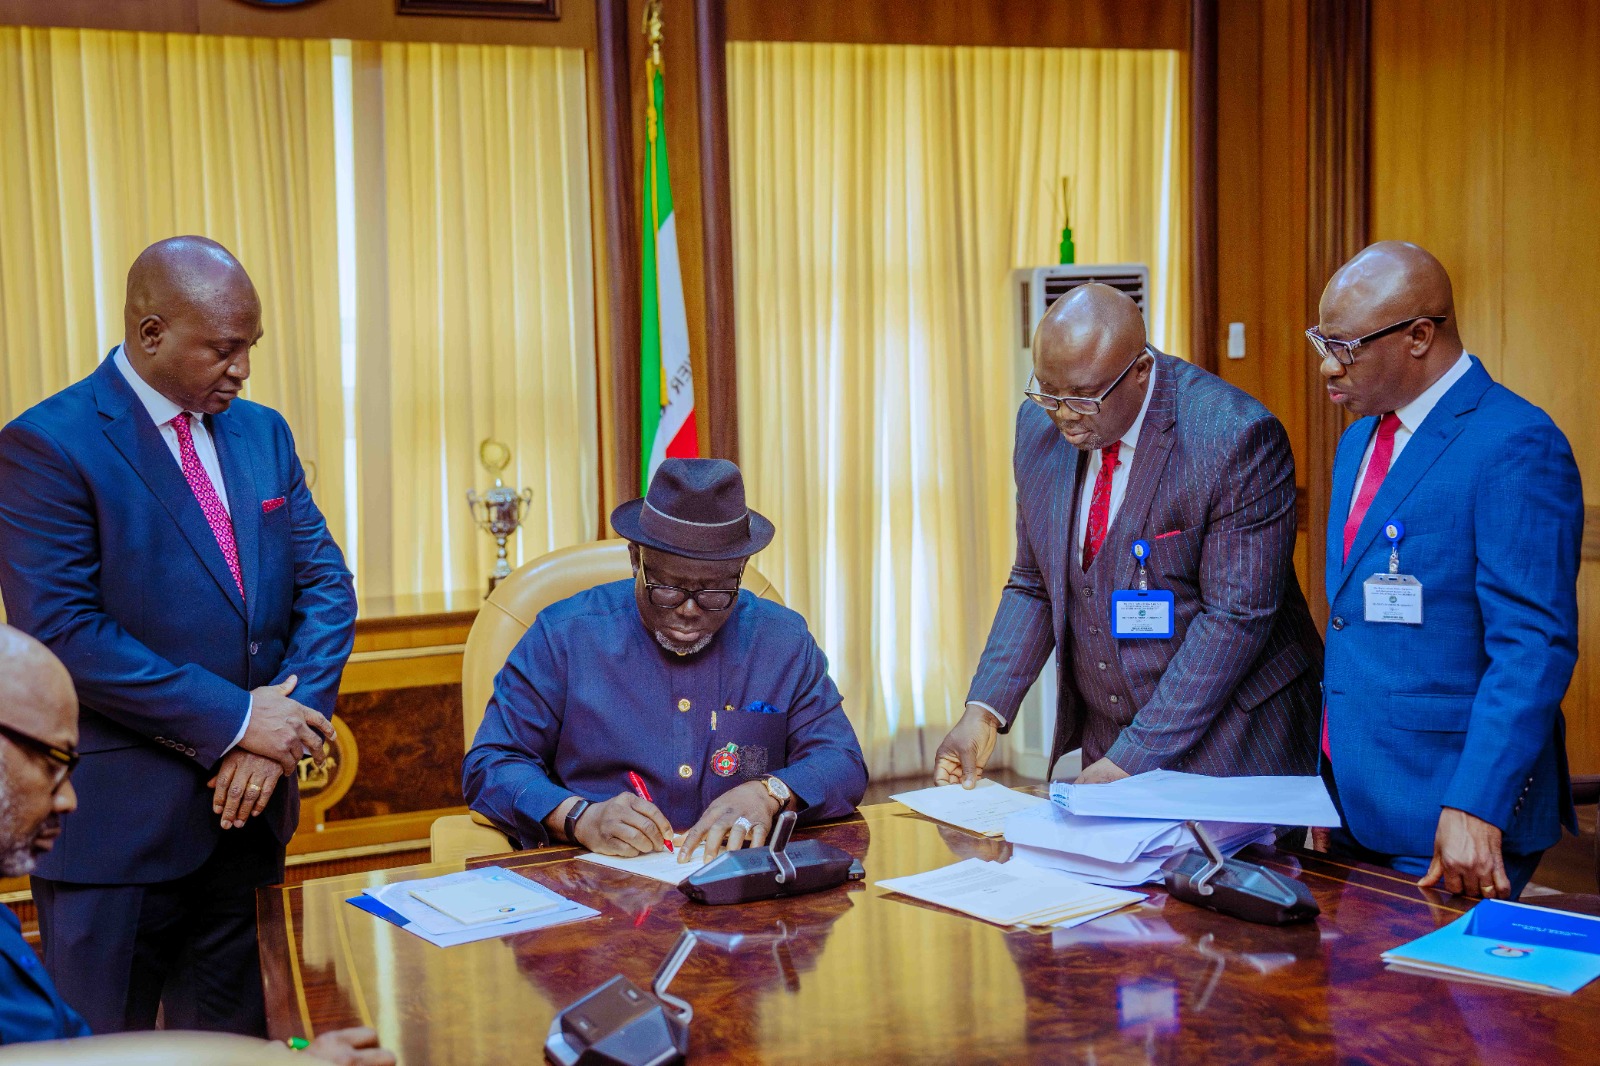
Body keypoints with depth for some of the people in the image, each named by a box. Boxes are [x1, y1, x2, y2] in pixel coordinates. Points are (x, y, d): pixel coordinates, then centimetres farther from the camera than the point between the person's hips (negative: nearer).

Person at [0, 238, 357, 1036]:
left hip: (244, 808, 6)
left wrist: (277, 734, -9)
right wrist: (234, 719, -19)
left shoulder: (263, 432, 10)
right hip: (117, 823, -6)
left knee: (231, 1044, 14)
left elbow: (325, 587, 7)